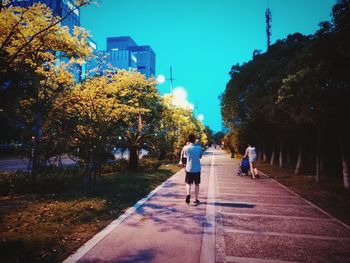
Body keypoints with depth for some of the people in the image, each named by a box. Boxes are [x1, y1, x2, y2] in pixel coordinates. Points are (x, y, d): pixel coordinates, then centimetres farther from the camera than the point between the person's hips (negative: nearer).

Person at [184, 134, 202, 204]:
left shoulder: (187, 148, -7)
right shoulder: (199, 147, -6)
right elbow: (200, 156, 8)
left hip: (189, 169, 0)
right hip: (197, 169, 0)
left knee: (188, 183, 11)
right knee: (196, 184, 13)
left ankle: (188, 194, -14)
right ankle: (196, 199, 17)